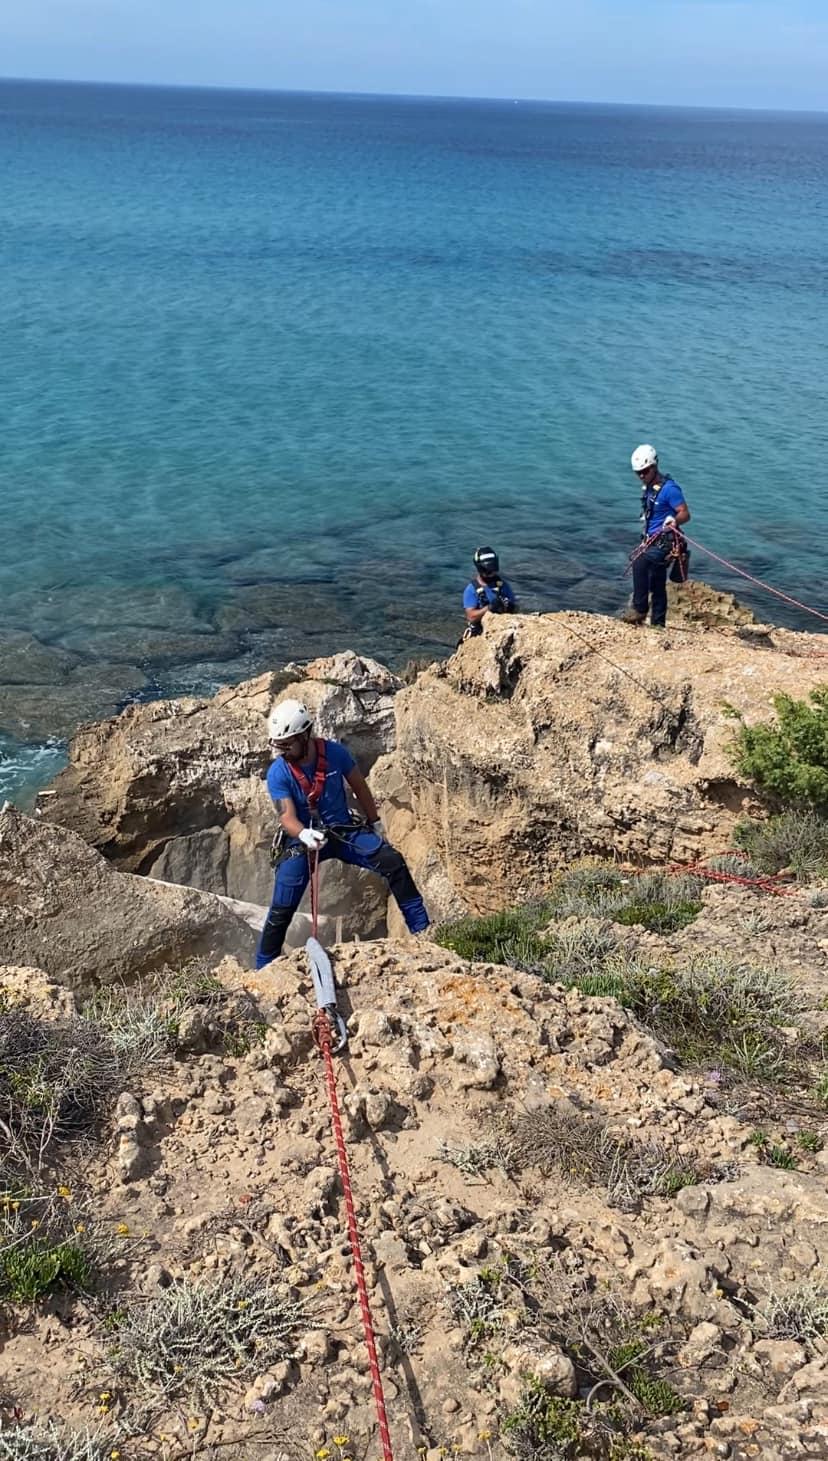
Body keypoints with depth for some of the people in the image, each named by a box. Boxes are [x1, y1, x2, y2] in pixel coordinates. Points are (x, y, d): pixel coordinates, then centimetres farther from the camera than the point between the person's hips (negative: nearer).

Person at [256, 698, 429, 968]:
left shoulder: (335, 753, -13)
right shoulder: (278, 774, -17)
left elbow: (360, 788, 1)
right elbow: (287, 817, -25)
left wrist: (376, 825, 11)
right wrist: (304, 835, -47)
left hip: (343, 830, 1)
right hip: (303, 838, -1)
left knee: (393, 861, -20)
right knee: (281, 911, -10)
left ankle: (422, 929, -8)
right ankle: (263, 970, 9)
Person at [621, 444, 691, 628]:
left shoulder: (669, 488, -15)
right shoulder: (648, 488, 13)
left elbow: (685, 514, -19)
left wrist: (673, 520, -40)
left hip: (665, 542, -9)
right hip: (652, 541, 9)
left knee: (639, 563, -31)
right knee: (656, 584, 13)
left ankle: (639, 609, -25)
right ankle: (657, 624, 21)